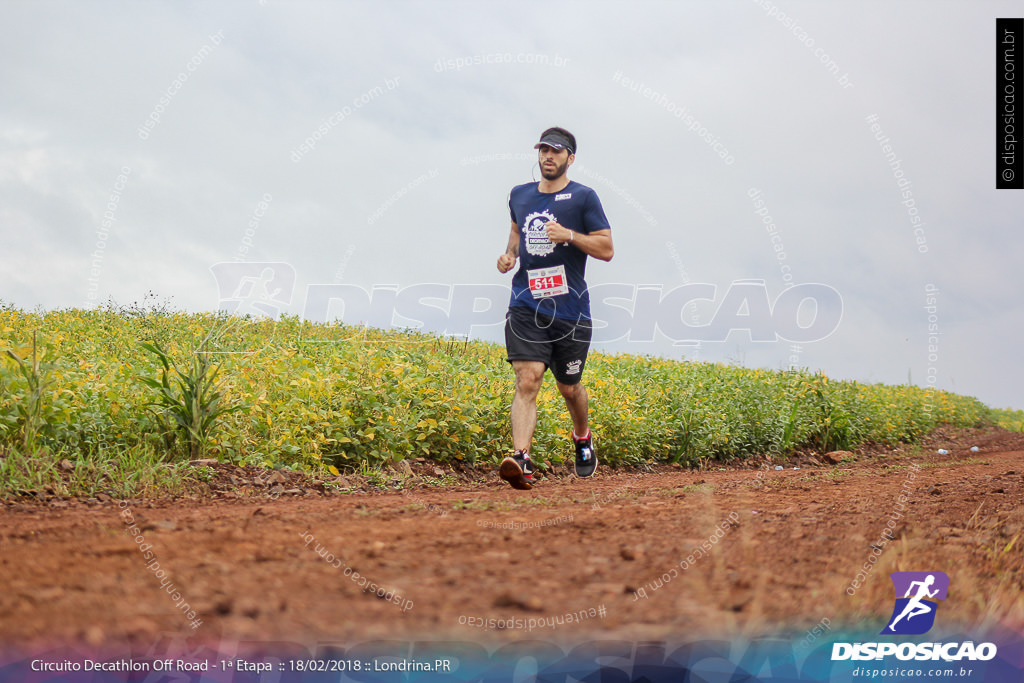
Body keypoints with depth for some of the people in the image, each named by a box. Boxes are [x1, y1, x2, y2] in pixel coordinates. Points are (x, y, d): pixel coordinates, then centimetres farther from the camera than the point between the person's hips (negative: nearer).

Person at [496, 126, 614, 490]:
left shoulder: (583, 198, -1)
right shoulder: (519, 196, 13)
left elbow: (606, 249, -3)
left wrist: (569, 234, -17)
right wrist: (509, 253, 14)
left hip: (570, 309, -2)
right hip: (526, 306, 2)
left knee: (569, 386, 13)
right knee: (527, 380, -16)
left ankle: (583, 437, 44)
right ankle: (522, 462, -27)